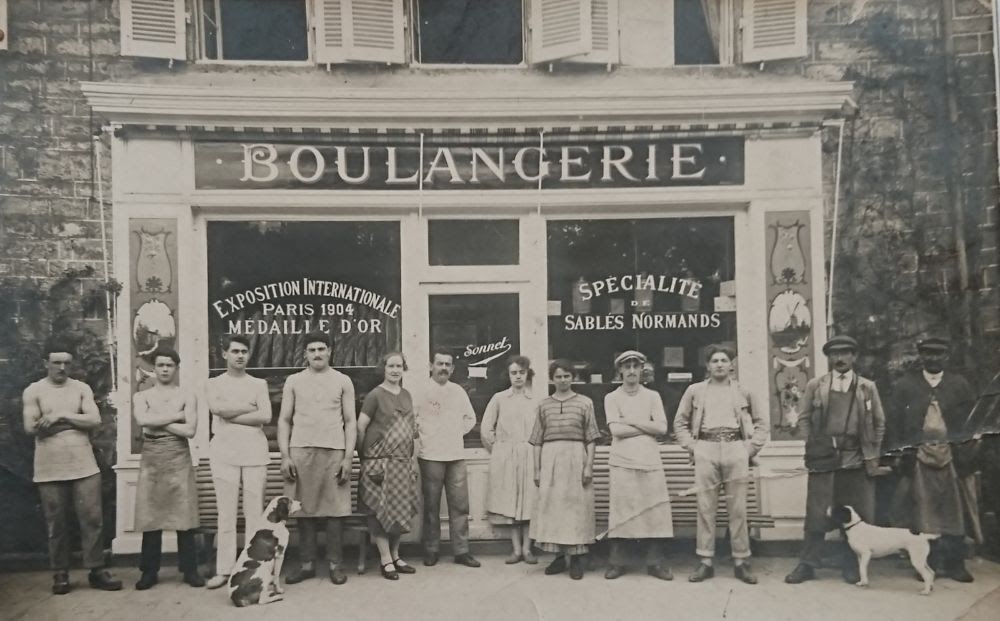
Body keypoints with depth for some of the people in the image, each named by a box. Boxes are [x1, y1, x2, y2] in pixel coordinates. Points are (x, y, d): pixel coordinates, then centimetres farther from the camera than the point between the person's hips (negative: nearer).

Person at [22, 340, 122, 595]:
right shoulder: (33, 391, 2)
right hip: (49, 470, -1)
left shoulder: (82, 388, 7)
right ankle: (60, 574, 19)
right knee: (55, 524, 7)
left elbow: (94, 420, -4)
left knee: (93, 518, 0)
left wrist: (61, 416, -12)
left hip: (84, 466, 1)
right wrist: (75, 421, -10)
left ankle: (97, 570, 8)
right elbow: (31, 427, -10)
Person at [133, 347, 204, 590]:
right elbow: (143, 420, -15)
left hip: (179, 458, -1)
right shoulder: (142, 396, 8)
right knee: (151, 515, 3)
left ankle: (189, 569, 8)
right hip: (151, 460, 1)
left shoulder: (186, 396, 6)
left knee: (184, 516, 0)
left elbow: (190, 430, -7)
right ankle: (149, 571, 13)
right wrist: (176, 416, -10)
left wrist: (159, 422, -7)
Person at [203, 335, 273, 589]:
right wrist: (250, 408, -3)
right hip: (224, 454, 0)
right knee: (226, 515, 0)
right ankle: (224, 570, 5)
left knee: (254, 513, 1)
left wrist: (231, 415, -6)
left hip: (254, 454, 0)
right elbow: (217, 408, -9)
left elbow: (266, 416, -3)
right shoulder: (213, 383, 12)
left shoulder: (259, 384, 12)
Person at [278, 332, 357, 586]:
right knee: (304, 509, 2)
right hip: (300, 451, 1)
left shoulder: (342, 381, 9)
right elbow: (284, 420, 10)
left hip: (334, 451, -1)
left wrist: (348, 457, -2)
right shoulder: (294, 381, 11)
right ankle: (306, 563, 12)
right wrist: (285, 456, 0)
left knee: (335, 509, -1)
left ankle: (335, 564, 7)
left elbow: (350, 421, 7)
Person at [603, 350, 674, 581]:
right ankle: (617, 562, 5)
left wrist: (631, 421, -6)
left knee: (654, 511, -2)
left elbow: (662, 428, -1)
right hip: (622, 461, -1)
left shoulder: (652, 396, 13)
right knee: (620, 511, -2)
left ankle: (655, 562, 6)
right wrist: (648, 427, -4)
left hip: (650, 461, 2)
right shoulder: (612, 398, 8)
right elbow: (616, 430, -6)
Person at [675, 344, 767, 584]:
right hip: (706, 451, 0)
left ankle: (741, 562, 9)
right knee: (705, 508, -1)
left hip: (736, 450, 0)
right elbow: (680, 422, 13)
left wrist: (750, 449, 2)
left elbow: (760, 424, 15)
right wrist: (692, 447, 2)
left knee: (738, 509, 1)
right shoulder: (694, 390, 12)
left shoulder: (743, 392, 13)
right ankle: (705, 562, 5)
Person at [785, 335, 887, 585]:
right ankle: (807, 564, 10)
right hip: (823, 460, -1)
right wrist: (813, 446, -2)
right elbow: (803, 419, 9)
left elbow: (879, 424, 12)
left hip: (856, 460, 1)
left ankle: (850, 567, 18)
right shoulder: (815, 386, 7)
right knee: (816, 515, 1)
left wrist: (872, 456, 4)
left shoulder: (867, 387, 9)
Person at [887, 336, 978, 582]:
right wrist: (898, 453, -2)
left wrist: (968, 455, 0)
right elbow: (894, 421, 5)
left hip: (951, 457, 1)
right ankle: (926, 564, 8)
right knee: (922, 512, 0)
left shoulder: (960, 384, 9)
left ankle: (954, 564, 11)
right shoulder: (904, 385, 6)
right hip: (917, 457, -1)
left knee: (953, 511, 2)